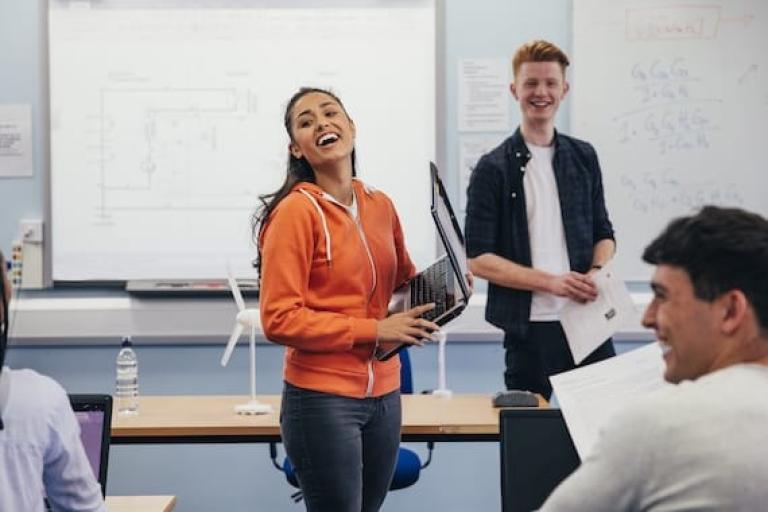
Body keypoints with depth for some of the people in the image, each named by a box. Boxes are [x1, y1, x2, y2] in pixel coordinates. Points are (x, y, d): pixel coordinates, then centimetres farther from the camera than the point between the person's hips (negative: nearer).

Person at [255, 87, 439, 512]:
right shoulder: (296, 211, -12)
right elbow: (279, 319, -16)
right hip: (323, 398, -6)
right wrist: (373, 330, -17)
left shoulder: (380, 205, 6)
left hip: (384, 393, 6)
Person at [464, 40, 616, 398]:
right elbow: (478, 259, -6)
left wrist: (597, 273, -6)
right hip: (529, 328, -3)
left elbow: (603, 233, 17)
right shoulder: (493, 169, -1)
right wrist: (551, 282, -15)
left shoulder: (583, 157, 11)